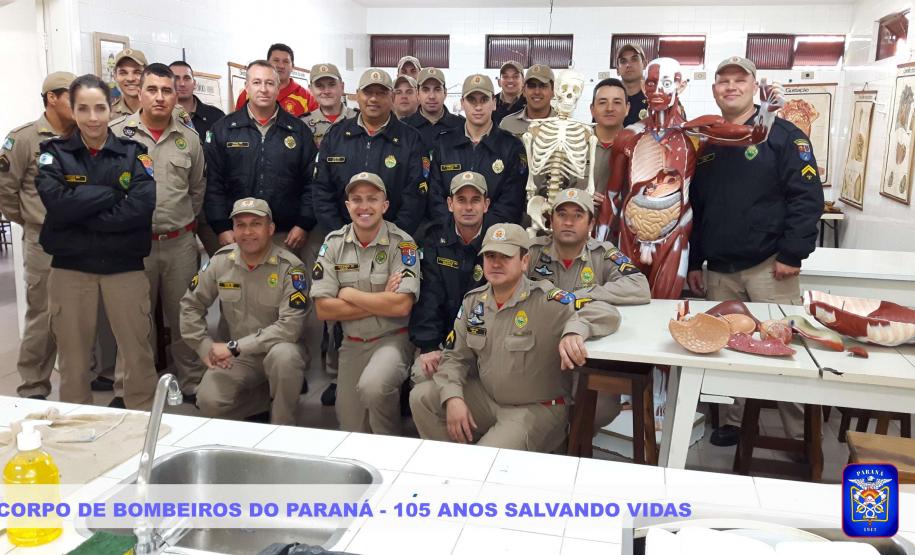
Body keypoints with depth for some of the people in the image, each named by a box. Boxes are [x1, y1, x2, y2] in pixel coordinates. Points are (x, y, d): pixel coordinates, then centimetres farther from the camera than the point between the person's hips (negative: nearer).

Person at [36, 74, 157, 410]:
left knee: (137, 351, 4)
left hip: (125, 266, 0)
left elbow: (142, 206, -14)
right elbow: (57, 203, -14)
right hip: (70, 267, 1)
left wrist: (81, 213, -14)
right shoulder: (55, 153, 3)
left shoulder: (133, 153, 2)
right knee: (73, 354, 12)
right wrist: (110, 193, -14)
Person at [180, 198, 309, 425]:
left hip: (279, 348, -3)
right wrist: (205, 348, -3)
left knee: (283, 355, -38)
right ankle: (272, 395, 8)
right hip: (238, 357, 4)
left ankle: (282, 429, -12)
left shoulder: (289, 267, -16)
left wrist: (234, 346, -23)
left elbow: (290, 326, -24)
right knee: (209, 402, -19)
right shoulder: (220, 261, -2)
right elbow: (191, 305, 9)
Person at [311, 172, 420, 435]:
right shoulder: (333, 243, -1)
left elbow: (401, 305, -23)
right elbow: (323, 309, -8)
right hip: (352, 343, 4)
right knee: (351, 430, 3)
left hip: (393, 339, -4)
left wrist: (348, 294, -13)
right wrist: (381, 303, -14)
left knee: (372, 386, -33)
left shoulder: (402, 244, -10)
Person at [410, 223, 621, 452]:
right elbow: (455, 357, 8)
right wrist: (453, 397, -11)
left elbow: (607, 314, -25)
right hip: (486, 398, 6)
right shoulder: (473, 300, 2)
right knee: (422, 396, -4)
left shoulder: (545, 300, -17)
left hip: (537, 408, -6)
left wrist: (574, 330, -47)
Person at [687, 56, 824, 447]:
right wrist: (695, 262, 14)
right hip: (719, 272, 5)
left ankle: (801, 434, 6)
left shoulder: (782, 134, -2)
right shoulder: (706, 144, 15)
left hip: (768, 267, -5)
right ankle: (737, 422, 22)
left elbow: (807, 197, -9)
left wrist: (792, 254, -15)